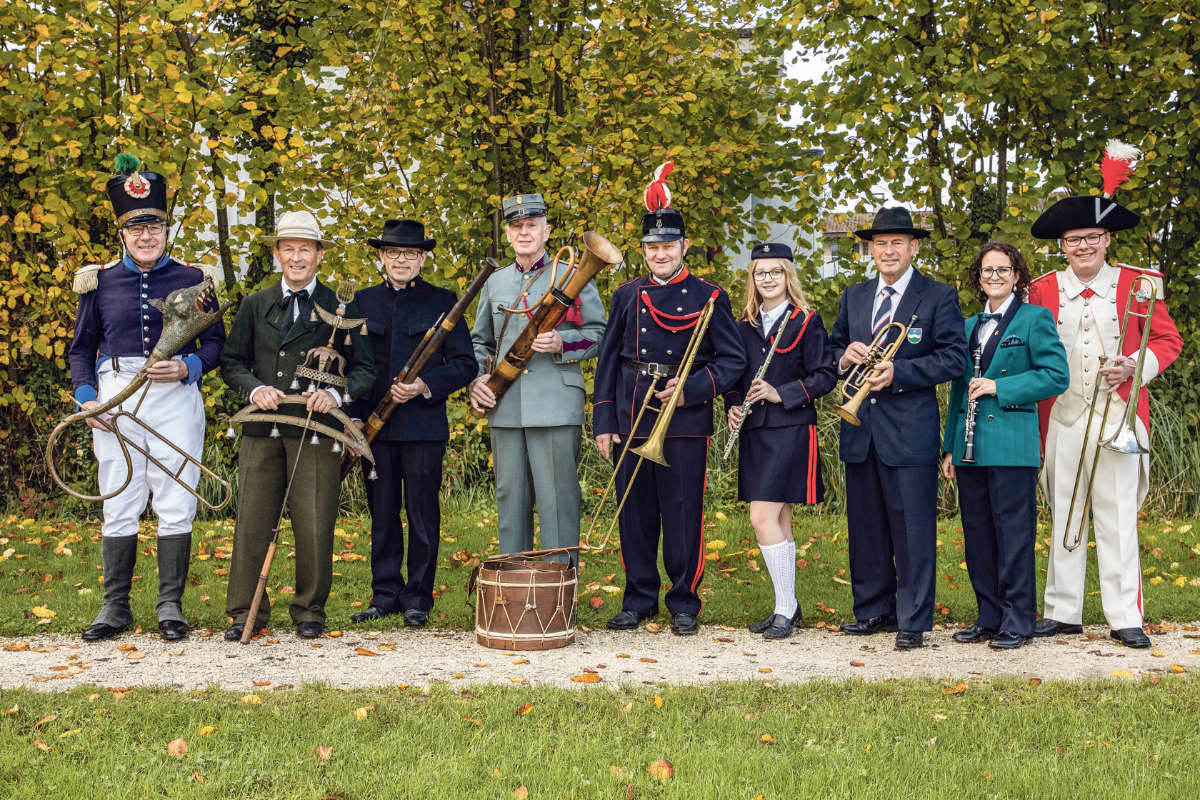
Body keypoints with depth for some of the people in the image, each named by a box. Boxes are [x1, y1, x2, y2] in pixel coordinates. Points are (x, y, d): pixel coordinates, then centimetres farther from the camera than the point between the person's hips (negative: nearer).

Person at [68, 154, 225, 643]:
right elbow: (80, 349, 12)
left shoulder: (191, 280, 7)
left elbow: (215, 341, 9)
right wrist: (86, 398, -3)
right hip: (115, 400, 1)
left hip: (176, 397, -1)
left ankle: (171, 607, 9)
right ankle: (116, 608, 12)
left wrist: (187, 368, -11)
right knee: (118, 508, 3)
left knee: (175, 507, 0)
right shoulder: (99, 282, 10)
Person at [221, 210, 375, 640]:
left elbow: (364, 369, 7)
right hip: (262, 431, 2)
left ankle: (309, 611, 14)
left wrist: (336, 393, -12)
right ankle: (246, 611, 13)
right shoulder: (256, 305, 14)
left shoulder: (340, 308, 8)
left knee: (314, 527, 0)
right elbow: (231, 362, 15)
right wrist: (254, 388, -5)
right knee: (252, 522, 2)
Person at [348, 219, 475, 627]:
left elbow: (464, 364, 1)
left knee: (422, 514, 1)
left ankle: (418, 598, 11)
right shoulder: (363, 302, 11)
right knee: (382, 515, 8)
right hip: (375, 425, 3)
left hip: (424, 425, -2)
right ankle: (385, 594, 18)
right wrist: (353, 417, 1)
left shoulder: (442, 301, 4)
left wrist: (425, 386, -14)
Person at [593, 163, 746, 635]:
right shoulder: (626, 296, 12)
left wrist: (691, 389, -15)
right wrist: (604, 422, 5)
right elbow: (608, 360, 12)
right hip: (630, 422, 3)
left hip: (685, 422, -3)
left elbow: (732, 361, 1)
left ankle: (684, 604, 11)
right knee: (635, 513, 7)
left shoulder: (708, 298, 2)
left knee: (683, 514, 0)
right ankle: (639, 600, 19)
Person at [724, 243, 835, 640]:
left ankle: (785, 609, -5)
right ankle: (787, 607, 19)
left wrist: (781, 394, -16)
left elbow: (826, 375, -6)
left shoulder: (807, 322, -3)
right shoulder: (744, 325, 13)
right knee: (778, 520, 11)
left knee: (763, 516, -14)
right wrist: (733, 406, -1)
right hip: (754, 431, 6)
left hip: (790, 429, -6)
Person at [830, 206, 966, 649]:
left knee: (912, 529, -4)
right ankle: (873, 610, 22)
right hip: (860, 430, 5)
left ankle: (913, 621, 3)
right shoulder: (853, 296, 15)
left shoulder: (939, 297, 0)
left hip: (910, 429, -5)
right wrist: (844, 356, -4)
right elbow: (833, 348, 21)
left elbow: (954, 358, -8)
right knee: (865, 526, 11)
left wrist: (898, 372, -18)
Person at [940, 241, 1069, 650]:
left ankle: (1017, 621, 5)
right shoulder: (970, 326, 18)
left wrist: (999, 387, -14)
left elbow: (1056, 376, -9)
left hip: (1012, 443, -6)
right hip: (971, 446, 6)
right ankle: (988, 617, 18)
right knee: (977, 536, 9)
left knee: (1013, 535, -3)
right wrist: (949, 447, 15)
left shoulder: (1035, 318, 0)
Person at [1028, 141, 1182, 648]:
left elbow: (1169, 339, 6)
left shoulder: (1137, 284, 2)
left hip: (1117, 415, -2)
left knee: (1118, 517, -1)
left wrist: (1136, 366, -11)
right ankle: (1063, 612, 16)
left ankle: (1125, 617, 6)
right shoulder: (1043, 290, 6)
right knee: (1064, 516, 8)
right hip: (1063, 418, 2)